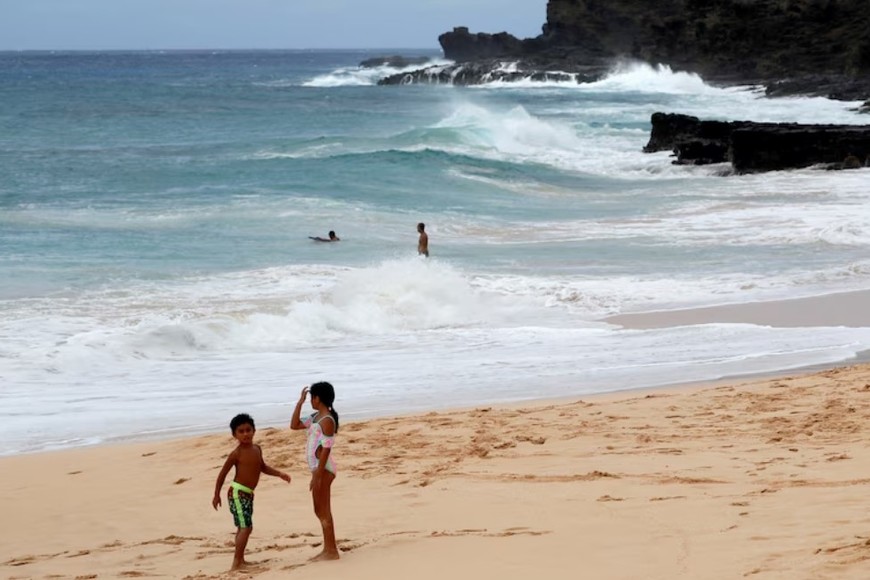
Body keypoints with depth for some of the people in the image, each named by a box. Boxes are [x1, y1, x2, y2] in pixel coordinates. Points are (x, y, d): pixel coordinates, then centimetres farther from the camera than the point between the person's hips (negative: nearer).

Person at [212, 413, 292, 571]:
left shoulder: (257, 449, 8)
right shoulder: (236, 454, -14)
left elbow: (263, 467, 24)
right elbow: (223, 473, -7)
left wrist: (279, 474, 12)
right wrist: (216, 495, -4)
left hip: (248, 494, 9)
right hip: (237, 493, -9)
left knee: (244, 528, 16)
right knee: (245, 527, -14)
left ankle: (240, 560, 25)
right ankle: (236, 563, -14)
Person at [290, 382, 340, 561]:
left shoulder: (327, 420, -16)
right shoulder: (315, 417, 12)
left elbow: (326, 449, -20)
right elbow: (294, 425, 19)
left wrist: (317, 475, -22)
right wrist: (300, 402, 12)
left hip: (323, 469, -10)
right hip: (317, 468, 10)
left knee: (324, 511, -5)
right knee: (319, 511, 14)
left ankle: (331, 551, -1)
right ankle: (328, 549, 20)